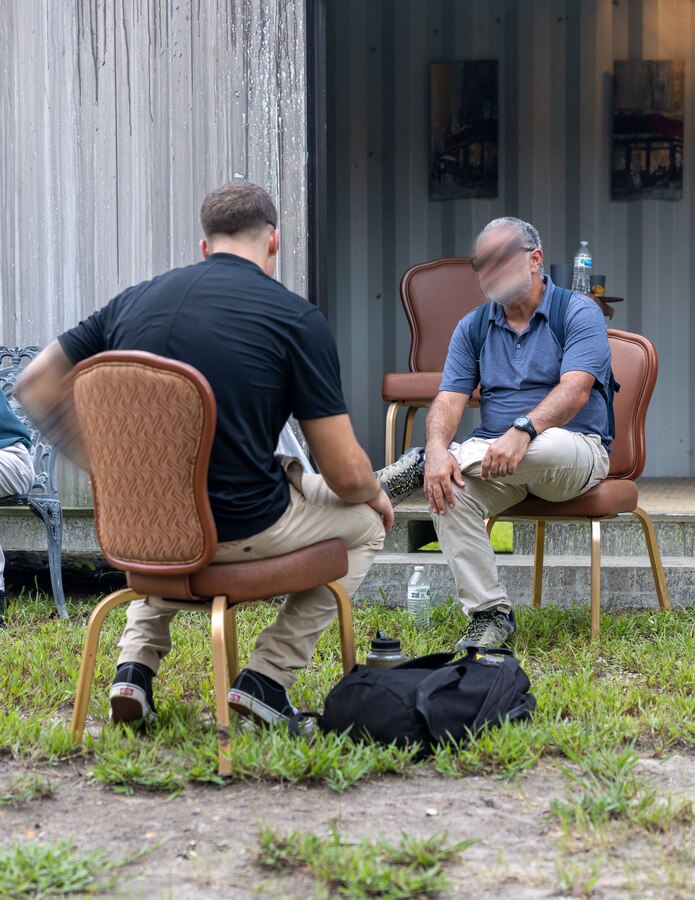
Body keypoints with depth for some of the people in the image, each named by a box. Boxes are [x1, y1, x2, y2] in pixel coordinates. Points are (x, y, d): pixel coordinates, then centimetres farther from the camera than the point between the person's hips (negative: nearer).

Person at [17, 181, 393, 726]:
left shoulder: (136, 300, 4)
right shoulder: (296, 319, -9)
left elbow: (36, 385, 10)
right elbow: (346, 474, -9)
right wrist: (377, 497, 15)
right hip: (242, 532, -5)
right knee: (366, 523, 24)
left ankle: (136, 665, 21)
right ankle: (268, 677, 11)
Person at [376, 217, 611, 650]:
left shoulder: (579, 313, -4)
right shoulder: (473, 327, 12)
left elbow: (575, 389, -20)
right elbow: (450, 400, 1)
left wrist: (521, 432, -37)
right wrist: (438, 448, -22)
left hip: (574, 455, -4)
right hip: (493, 453, 4)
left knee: (546, 446, -40)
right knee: (448, 489, -29)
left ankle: (419, 465, -23)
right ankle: (490, 615, -22)